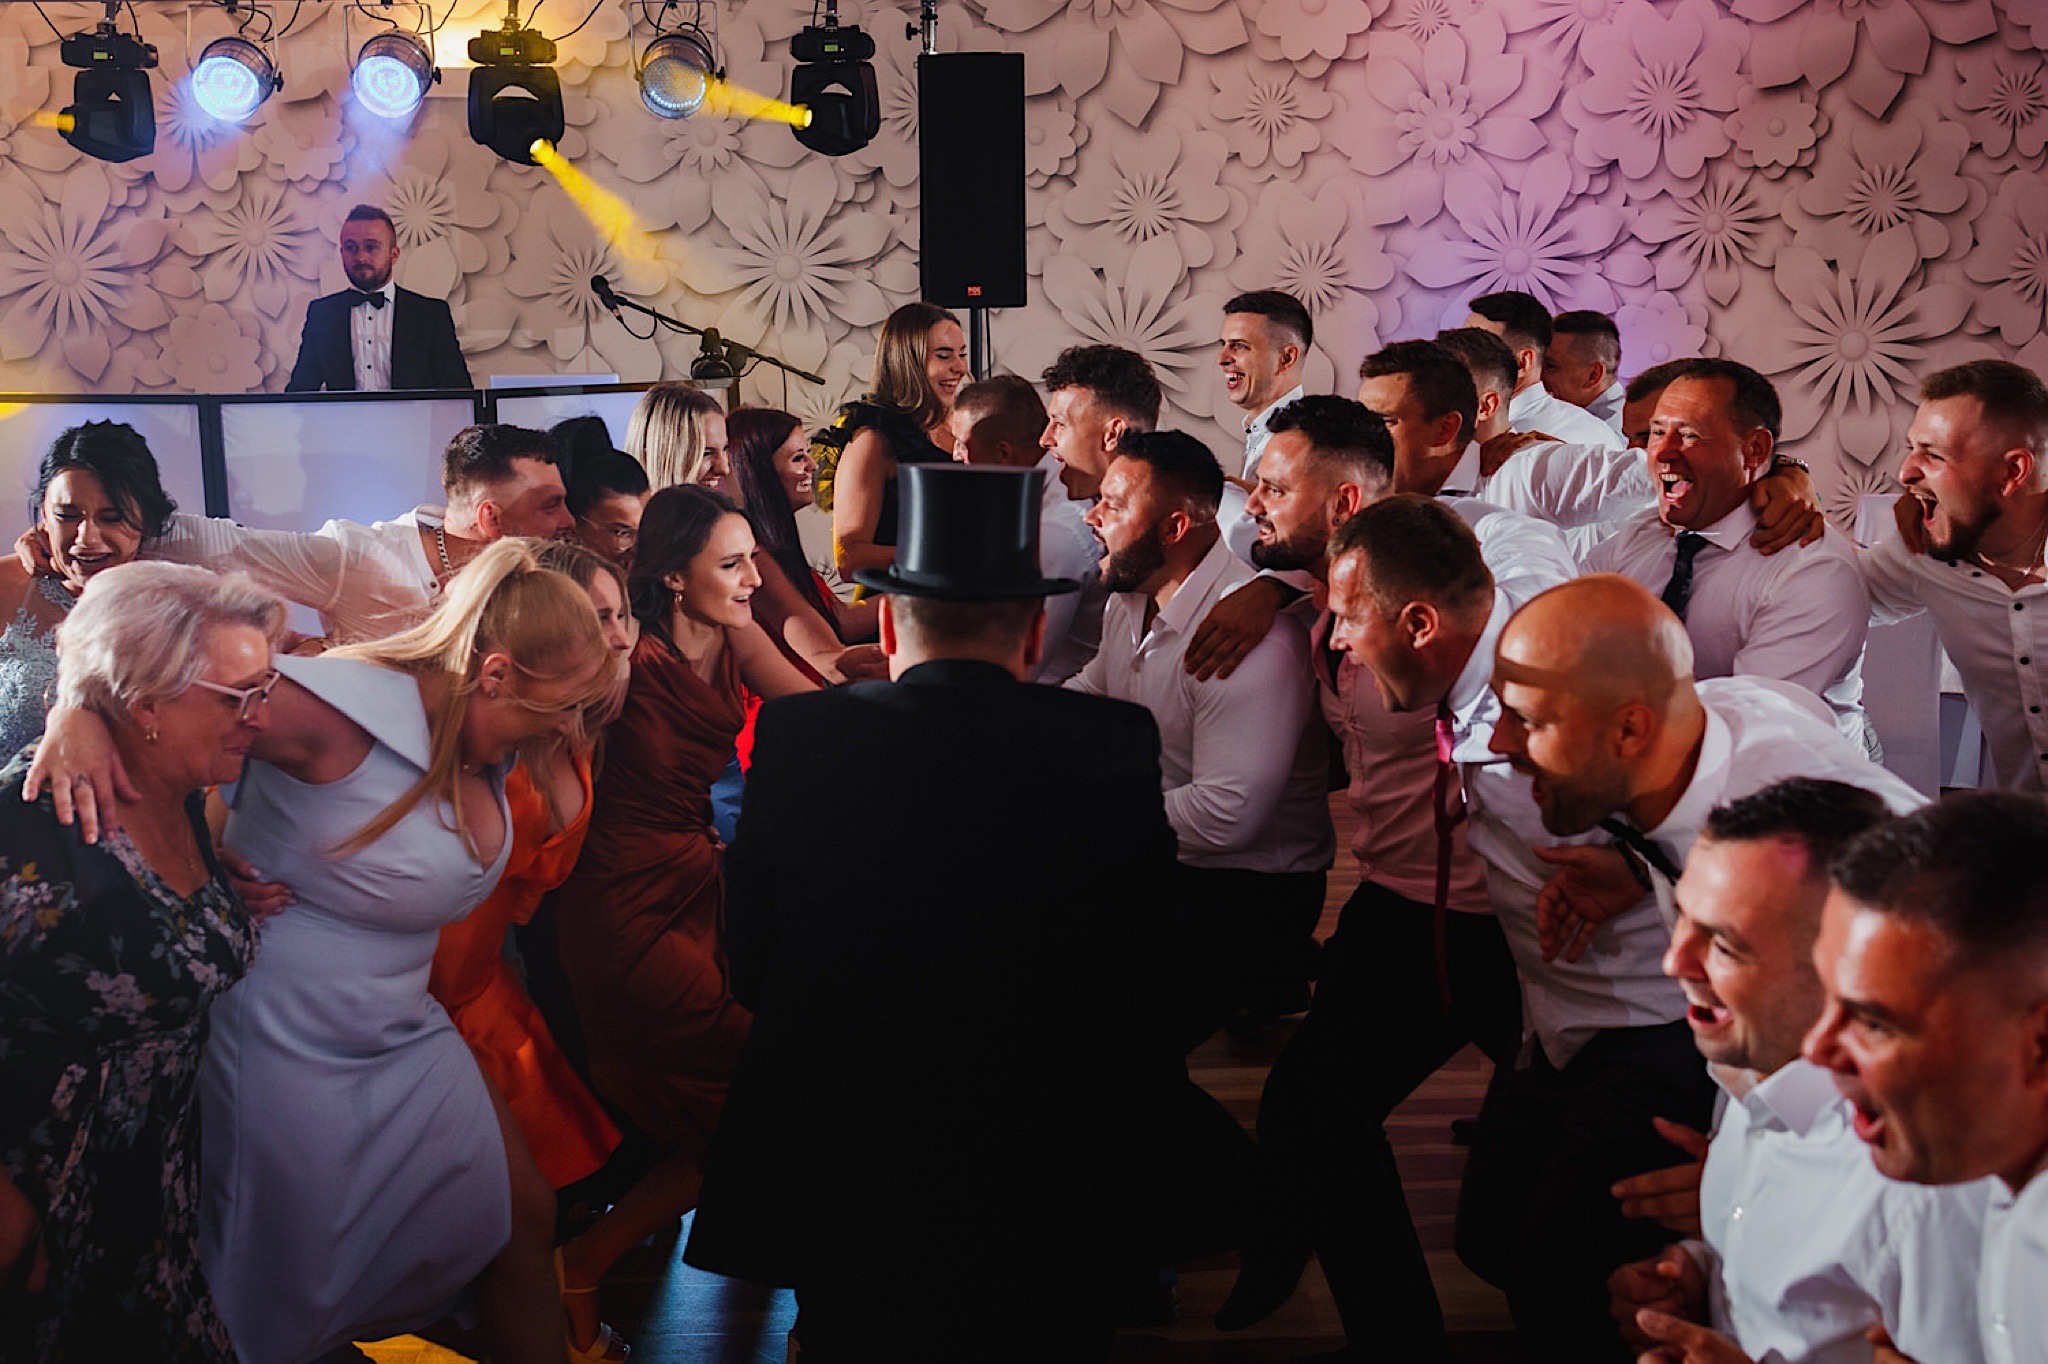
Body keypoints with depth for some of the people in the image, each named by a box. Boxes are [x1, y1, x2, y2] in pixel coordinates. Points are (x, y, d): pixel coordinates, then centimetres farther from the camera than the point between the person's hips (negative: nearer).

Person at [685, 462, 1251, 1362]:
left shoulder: (794, 738, -10)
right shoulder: (1115, 746, -11)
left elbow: (750, 970, -3)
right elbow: (1149, 977, -4)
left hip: (844, 1190, 0)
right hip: (1050, 1188, 0)